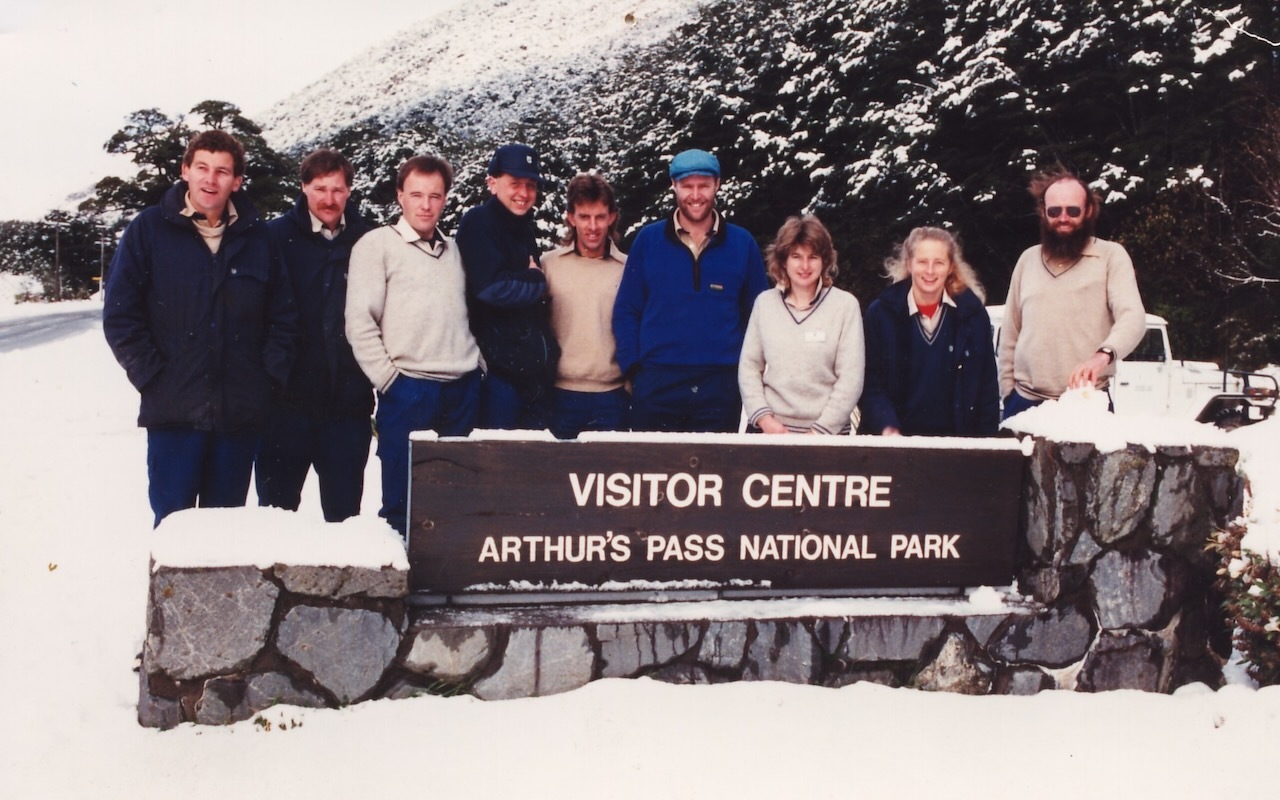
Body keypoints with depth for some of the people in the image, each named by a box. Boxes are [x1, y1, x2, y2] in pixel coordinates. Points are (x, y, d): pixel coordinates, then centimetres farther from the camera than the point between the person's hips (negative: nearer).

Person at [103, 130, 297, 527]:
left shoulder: (257, 237, 9)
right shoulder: (149, 229, 2)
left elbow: (283, 314, 11)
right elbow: (120, 313, -1)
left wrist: (271, 372, 0)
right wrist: (150, 374, -9)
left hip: (241, 413, 2)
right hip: (173, 409, -2)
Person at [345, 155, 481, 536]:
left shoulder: (454, 249, 16)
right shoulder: (377, 244, -1)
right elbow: (359, 321, -8)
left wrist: (478, 363, 10)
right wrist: (387, 379, -10)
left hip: (463, 388, 5)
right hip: (408, 389, -5)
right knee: (402, 500, 0)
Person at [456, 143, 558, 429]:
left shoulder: (524, 228, 17)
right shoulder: (479, 223, -7)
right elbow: (492, 288, -20)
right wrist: (536, 283, -4)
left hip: (533, 371, 8)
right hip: (499, 370, -8)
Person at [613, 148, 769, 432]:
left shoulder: (742, 244, 5)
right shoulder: (648, 239, 4)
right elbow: (626, 311, 5)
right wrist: (632, 367, -4)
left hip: (721, 387, 1)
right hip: (656, 386, 0)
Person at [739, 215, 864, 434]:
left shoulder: (845, 305, -3)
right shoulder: (764, 302, 4)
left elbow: (851, 378, -7)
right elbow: (749, 366, 4)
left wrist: (820, 431, -12)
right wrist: (764, 418, -7)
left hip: (826, 433, -2)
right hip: (769, 430, 2)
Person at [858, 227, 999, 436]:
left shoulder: (972, 313, 2)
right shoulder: (881, 313, -1)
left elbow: (987, 386, 5)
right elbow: (871, 384, -3)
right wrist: (887, 428, -18)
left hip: (956, 442, 1)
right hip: (896, 442, -1)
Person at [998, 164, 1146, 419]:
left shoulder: (1111, 255, 3)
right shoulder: (1028, 259, 15)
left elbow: (1133, 318, -10)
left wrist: (1103, 355, -30)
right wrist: (1006, 388, 9)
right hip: (1025, 401, 3)